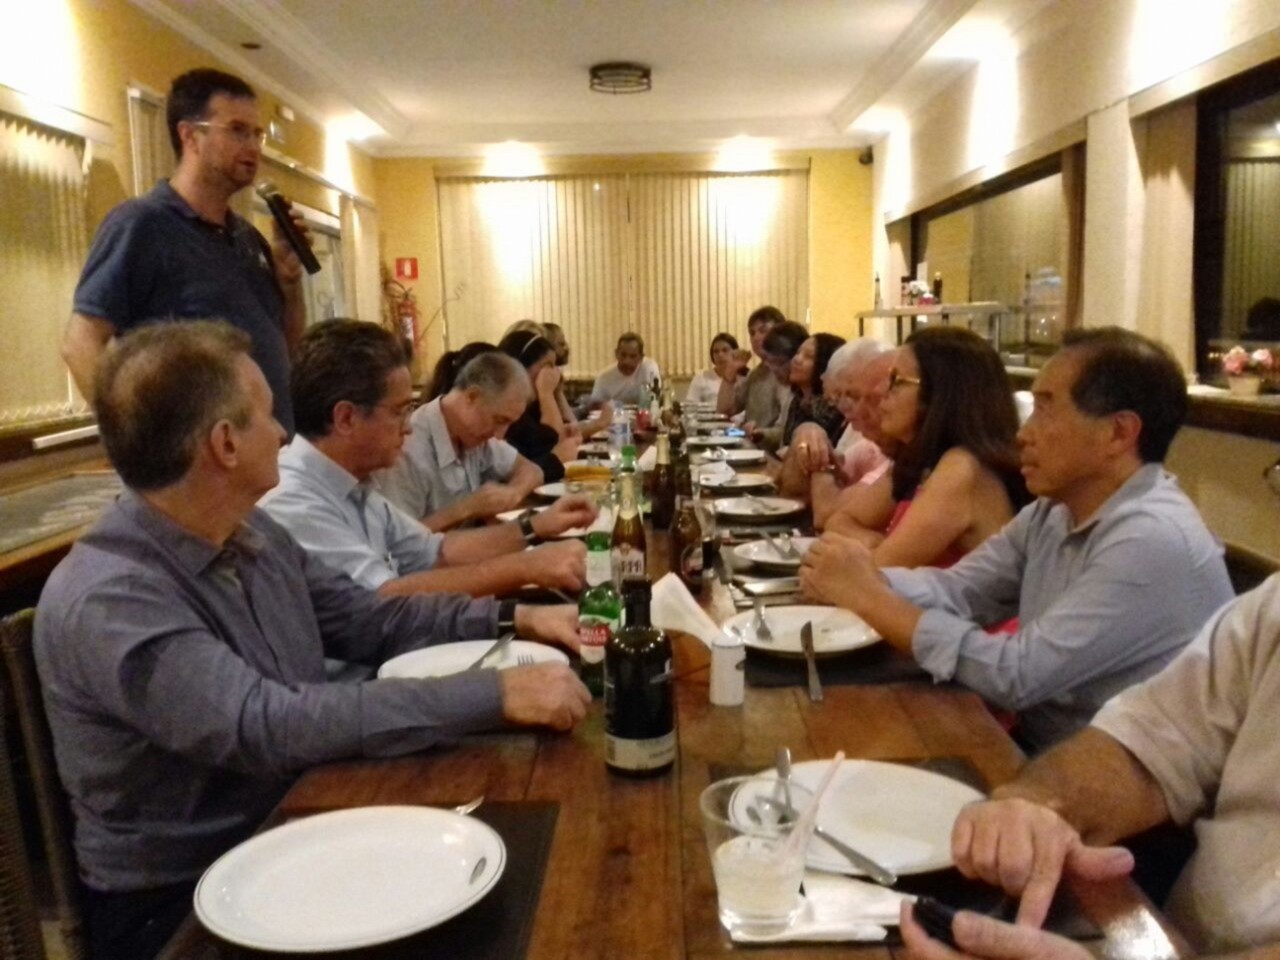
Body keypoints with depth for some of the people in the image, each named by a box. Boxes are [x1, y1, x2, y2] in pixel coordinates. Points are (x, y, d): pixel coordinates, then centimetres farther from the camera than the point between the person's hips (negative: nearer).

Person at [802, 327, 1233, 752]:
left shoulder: (1153, 541, -25)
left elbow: (1016, 676, -26)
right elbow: (959, 589, 1)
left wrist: (870, 598, -21)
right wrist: (867, 580, -18)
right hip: (1035, 750, 6)